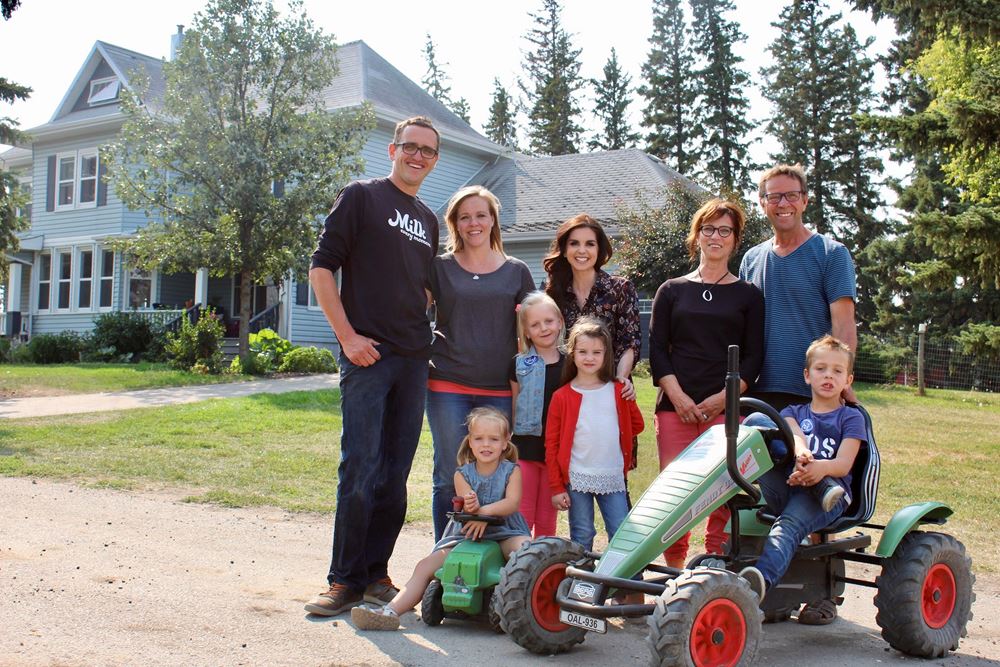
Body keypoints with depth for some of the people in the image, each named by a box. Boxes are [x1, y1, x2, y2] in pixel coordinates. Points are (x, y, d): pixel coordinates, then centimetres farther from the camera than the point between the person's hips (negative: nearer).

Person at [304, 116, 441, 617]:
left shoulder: (428, 220, 20)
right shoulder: (361, 197, 2)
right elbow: (321, 268, -5)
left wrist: (426, 334, 13)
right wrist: (347, 335, -11)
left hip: (414, 359, 6)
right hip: (367, 353, -6)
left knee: (395, 475, 7)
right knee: (360, 469, -8)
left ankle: (375, 572, 16)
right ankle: (344, 579, 1)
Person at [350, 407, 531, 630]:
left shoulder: (512, 470, 2)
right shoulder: (462, 474, 7)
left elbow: (512, 502, -14)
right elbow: (467, 507, -8)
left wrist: (484, 510, -31)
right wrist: (470, 506, -34)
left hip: (505, 532, -3)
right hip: (466, 535, 3)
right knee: (425, 566, -12)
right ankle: (391, 611, -21)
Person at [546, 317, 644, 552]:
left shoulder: (618, 391, 4)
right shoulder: (561, 396, -3)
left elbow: (637, 424, 17)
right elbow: (551, 444, -2)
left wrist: (611, 436, 6)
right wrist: (556, 487, -4)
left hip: (613, 478, 2)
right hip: (576, 478, -2)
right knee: (581, 537, 6)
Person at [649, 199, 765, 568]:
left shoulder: (748, 295, 13)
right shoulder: (671, 291, 15)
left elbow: (754, 355, 7)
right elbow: (657, 348, 7)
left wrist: (725, 397, -8)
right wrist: (677, 396, -6)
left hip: (728, 408, -1)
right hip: (675, 406, 1)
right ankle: (674, 572, 5)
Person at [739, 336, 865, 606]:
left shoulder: (851, 417, 15)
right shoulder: (793, 412, 24)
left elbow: (844, 464, -1)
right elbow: (795, 435, -2)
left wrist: (821, 467, -27)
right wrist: (801, 454, -28)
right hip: (784, 489, 3)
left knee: (790, 523, -37)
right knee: (755, 421, -17)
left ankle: (761, 579, -62)